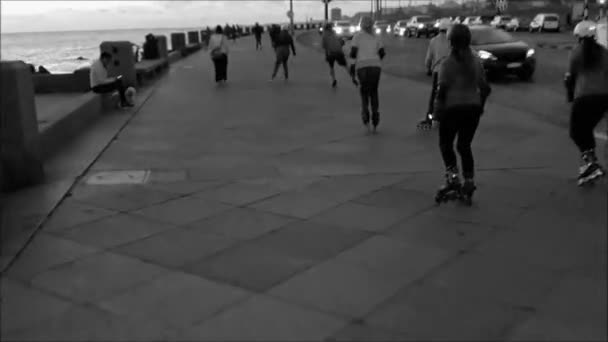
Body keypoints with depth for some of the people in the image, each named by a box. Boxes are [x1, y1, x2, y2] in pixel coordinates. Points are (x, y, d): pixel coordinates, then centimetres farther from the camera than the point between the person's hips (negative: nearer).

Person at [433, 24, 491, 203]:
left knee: (446, 143, 14)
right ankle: (469, 181, 10)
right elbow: (485, 88, 6)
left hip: (452, 108, -4)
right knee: (465, 145, 15)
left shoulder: (447, 63, -9)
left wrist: (437, 110, -8)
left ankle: (452, 176, 0)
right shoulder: (476, 62, 5)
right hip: (473, 108, 4)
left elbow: (442, 89, -16)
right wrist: (480, 105, 18)